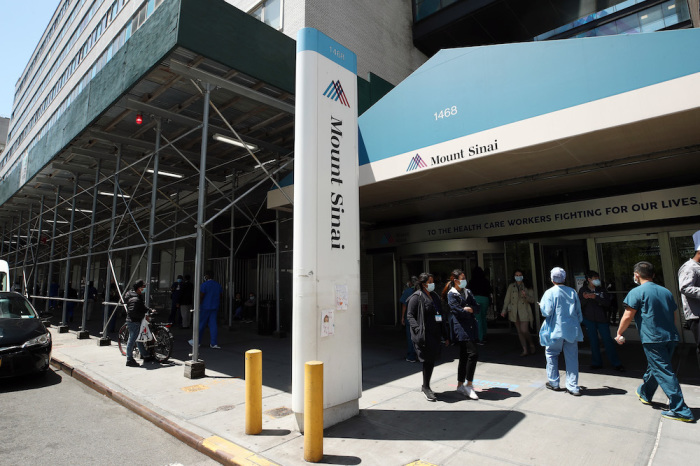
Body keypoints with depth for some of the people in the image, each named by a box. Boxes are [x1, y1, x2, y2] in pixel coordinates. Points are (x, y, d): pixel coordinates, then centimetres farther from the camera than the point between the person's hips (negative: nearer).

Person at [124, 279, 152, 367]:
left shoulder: (138, 296, 11)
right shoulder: (135, 299, -22)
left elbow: (142, 307, 20)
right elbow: (132, 312, -29)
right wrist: (144, 315, -24)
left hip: (137, 321, 11)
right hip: (133, 321, -11)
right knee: (132, 340, -2)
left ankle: (145, 356, 28)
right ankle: (129, 360, 8)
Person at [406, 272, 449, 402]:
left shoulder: (434, 296, 15)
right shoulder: (416, 297, -8)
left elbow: (440, 315, 19)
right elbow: (410, 315, -11)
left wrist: (445, 336, 18)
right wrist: (418, 330, -22)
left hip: (435, 334, 7)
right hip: (424, 335, -7)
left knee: (431, 360, 12)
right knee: (428, 360, -3)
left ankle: (426, 386, 27)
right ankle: (426, 388, 14)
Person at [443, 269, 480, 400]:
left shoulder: (467, 292, 16)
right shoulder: (452, 294, -6)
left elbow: (479, 308, 10)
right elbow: (458, 311, -15)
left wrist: (470, 309, -9)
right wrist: (469, 311, 0)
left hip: (471, 327, 7)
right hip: (461, 328, -7)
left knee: (464, 357, 11)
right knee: (473, 353, -16)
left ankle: (460, 385, 22)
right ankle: (469, 385, -4)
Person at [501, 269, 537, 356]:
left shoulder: (527, 287, 3)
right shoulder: (511, 286, 8)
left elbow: (532, 300, 1)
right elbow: (507, 299, 7)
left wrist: (526, 296, -19)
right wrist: (504, 310, 0)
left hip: (524, 312, -3)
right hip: (514, 312, 3)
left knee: (524, 330, -11)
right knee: (519, 331, 7)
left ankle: (531, 344, 17)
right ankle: (525, 350, 15)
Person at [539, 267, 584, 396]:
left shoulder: (550, 292, -11)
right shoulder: (573, 292, 3)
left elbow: (547, 312, -17)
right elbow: (579, 312, 9)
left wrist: (541, 305, 3)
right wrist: (577, 324, 22)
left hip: (556, 330, -4)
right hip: (572, 330, 4)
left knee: (551, 354, 13)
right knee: (572, 357, 8)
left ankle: (553, 383, 20)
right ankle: (573, 387, 11)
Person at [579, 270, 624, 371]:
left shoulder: (601, 290, 3)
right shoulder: (582, 290, 2)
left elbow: (607, 303, -9)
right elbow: (579, 305, 0)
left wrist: (595, 297, -20)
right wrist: (585, 298, -18)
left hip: (602, 319, 0)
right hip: (589, 320, 0)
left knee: (608, 340, 1)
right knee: (593, 341, 8)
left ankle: (616, 363, 13)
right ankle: (596, 363, 19)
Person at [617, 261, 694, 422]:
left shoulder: (637, 292, -8)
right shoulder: (666, 291, 13)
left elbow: (628, 316, -11)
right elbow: (673, 315, 20)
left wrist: (619, 333, 1)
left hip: (652, 338, -8)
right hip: (671, 337, 8)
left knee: (664, 372, -4)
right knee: (654, 367, 20)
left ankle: (681, 410, -3)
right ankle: (644, 393, 37)